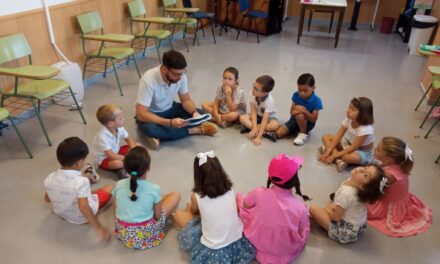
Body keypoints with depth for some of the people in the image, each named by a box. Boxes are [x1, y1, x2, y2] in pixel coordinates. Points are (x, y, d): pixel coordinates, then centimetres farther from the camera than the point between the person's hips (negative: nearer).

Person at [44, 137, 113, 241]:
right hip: (82, 217, -5)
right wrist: (99, 228, -36)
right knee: (110, 188, 11)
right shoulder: (81, 182, -35)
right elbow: (84, 208, -42)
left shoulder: (50, 178, -17)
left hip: (61, 213, 5)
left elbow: (47, 199, 0)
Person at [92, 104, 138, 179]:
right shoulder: (102, 137, -34)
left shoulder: (119, 128, -14)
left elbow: (129, 139, 1)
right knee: (118, 163, -39)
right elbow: (111, 155, -35)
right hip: (104, 159, -7)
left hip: (116, 152, 8)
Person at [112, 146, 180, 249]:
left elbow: (116, 211, 1)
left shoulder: (119, 185, -12)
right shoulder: (154, 189, -22)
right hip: (145, 234, -5)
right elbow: (157, 216, -9)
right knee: (175, 195, 7)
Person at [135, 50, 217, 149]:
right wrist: (170, 122, -42)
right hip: (151, 114, -4)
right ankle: (192, 130, -20)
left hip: (169, 109, 5)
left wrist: (195, 112, -26)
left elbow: (186, 99, -4)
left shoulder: (181, 75, -17)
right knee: (150, 129, -37)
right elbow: (141, 114, -34)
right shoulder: (149, 80, -33)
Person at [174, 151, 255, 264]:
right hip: (238, 241, 4)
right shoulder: (230, 190, -6)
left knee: (179, 214, 10)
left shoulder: (197, 196, -16)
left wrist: (190, 208, 36)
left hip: (213, 250, -4)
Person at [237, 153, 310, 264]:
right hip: (284, 252, 0)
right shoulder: (300, 208, -30)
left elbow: (245, 205, -3)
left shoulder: (259, 193, -27)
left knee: (239, 198, 17)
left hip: (257, 242, 0)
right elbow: (301, 236, -10)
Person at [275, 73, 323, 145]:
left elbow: (313, 119, -21)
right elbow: (292, 112, -3)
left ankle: (304, 134, -10)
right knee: (278, 133, -16)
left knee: (299, 115, -38)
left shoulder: (316, 101, -20)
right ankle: (296, 130, 10)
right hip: (294, 120, 3)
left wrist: (304, 110, -36)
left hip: (307, 123, -3)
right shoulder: (296, 95, -9)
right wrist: (296, 110, -27)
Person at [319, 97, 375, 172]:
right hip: (347, 145, 7)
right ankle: (339, 160, -26)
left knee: (353, 157, -44)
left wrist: (334, 155, -29)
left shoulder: (365, 129, -30)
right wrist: (328, 151, -21)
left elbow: (352, 148, -29)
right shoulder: (348, 120, -12)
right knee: (326, 137, -9)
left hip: (362, 152, -7)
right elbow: (337, 137, -11)